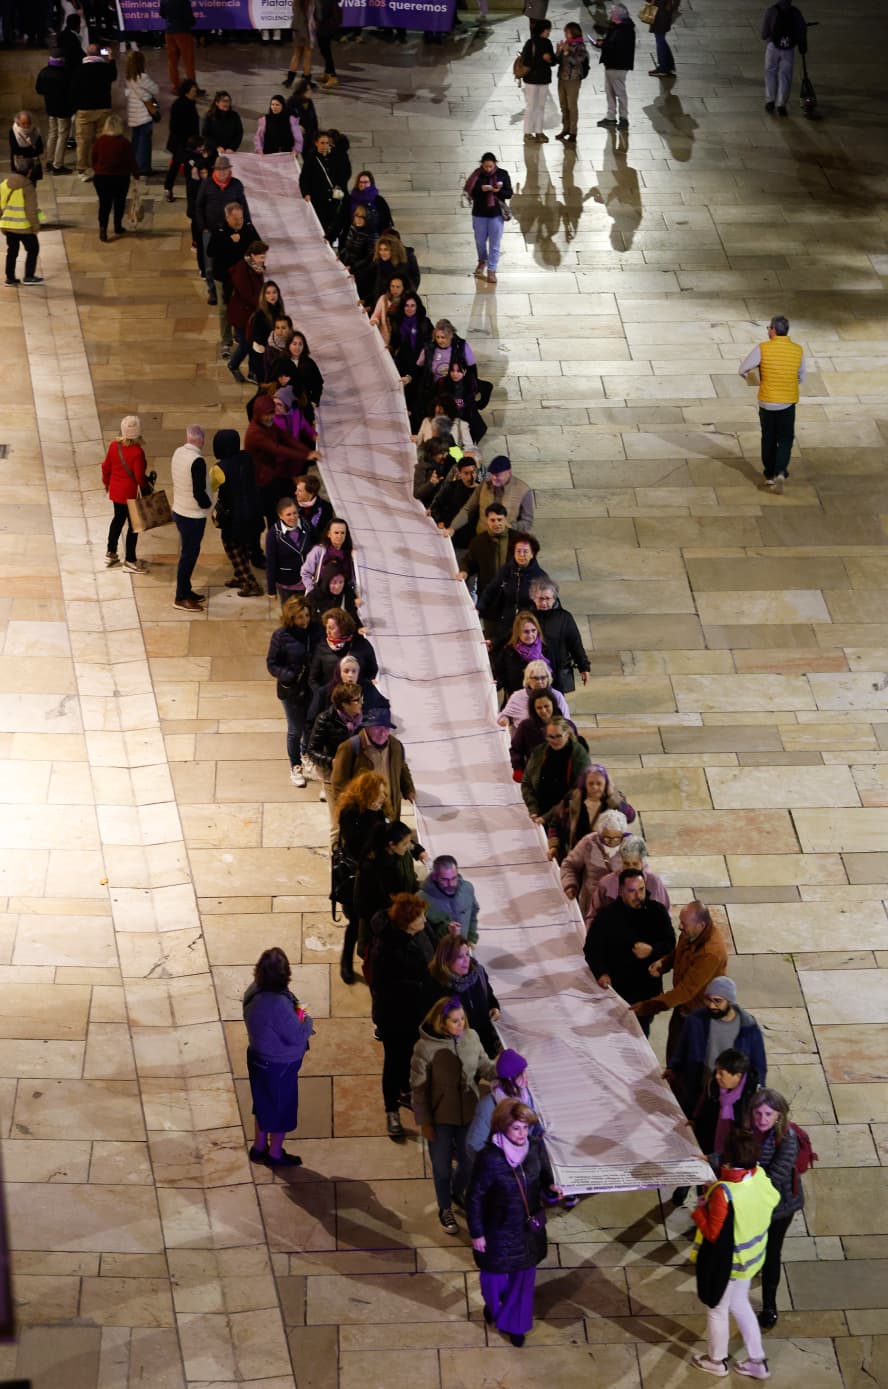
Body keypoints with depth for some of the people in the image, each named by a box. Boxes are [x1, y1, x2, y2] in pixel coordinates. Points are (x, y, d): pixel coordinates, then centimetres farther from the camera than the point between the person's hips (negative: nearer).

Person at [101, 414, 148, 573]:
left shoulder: (114, 446, -7)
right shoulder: (137, 452, -25)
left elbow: (106, 467, 4)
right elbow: (139, 476, -22)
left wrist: (106, 482, 22)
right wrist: (147, 486, -2)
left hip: (115, 490, 7)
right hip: (130, 493, -7)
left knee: (118, 518, 25)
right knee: (133, 524, 9)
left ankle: (110, 554, 35)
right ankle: (129, 561, 17)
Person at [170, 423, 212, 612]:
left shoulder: (178, 453, 0)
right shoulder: (197, 461, -25)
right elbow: (199, 493, -27)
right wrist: (208, 505, -6)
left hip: (179, 510, 8)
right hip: (193, 516, -8)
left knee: (188, 553, 20)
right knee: (189, 555, 2)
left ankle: (186, 591, 30)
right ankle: (181, 598, 9)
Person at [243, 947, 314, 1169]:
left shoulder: (254, 991, -10)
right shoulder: (278, 1004, -37)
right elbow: (298, 1035, -27)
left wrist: (298, 1021, -5)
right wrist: (307, 1021, -8)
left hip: (259, 1057, 8)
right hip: (278, 1066, -8)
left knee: (264, 1104, 27)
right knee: (282, 1109, 15)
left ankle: (259, 1147, 45)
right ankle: (275, 1155, 34)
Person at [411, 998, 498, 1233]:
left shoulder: (471, 1037, -11)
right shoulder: (425, 1048, -23)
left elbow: (484, 1067, 1)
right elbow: (419, 1088, -14)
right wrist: (424, 1122, -10)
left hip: (468, 1114, 4)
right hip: (440, 1118, -4)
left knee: (469, 1162, 20)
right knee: (442, 1168, 16)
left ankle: (458, 1193, 53)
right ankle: (445, 1209, 42)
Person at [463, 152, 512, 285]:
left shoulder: (502, 174, -5)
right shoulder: (477, 175, -4)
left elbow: (509, 193, -5)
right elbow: (471, 192, -7)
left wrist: (499, 191, -25)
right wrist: (481, 189, -26)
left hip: (497, 214, -1)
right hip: (479, 214, 1)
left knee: (495, 244, -2)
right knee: (480, 241, 15)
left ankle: (491, 271, 4)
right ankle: (482, 261, 42)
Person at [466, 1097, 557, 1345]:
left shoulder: (536, 1147, -15)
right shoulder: (489, 1159, -29)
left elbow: (545, 1173, 6)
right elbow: (474, 1198, -17)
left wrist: (551, 1187, -16)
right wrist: (476, 1233, -11)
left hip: (529, 1228, 4)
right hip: (499, 1230, -4)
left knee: (524, 1276, 20)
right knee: (495, 1274, 22)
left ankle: (514, 1324, 43)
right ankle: (493, 1306, 56)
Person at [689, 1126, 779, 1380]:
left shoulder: (723, 1193, -36)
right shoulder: (761, 1178, -16)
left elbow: (713, 1234, -28)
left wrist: (701, 1209, -13)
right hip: (750, 1255, 6)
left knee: (717, 1310, 20)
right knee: (739, 1304, 28)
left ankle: (716, 1361, 41)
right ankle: (757, 1362, 38)